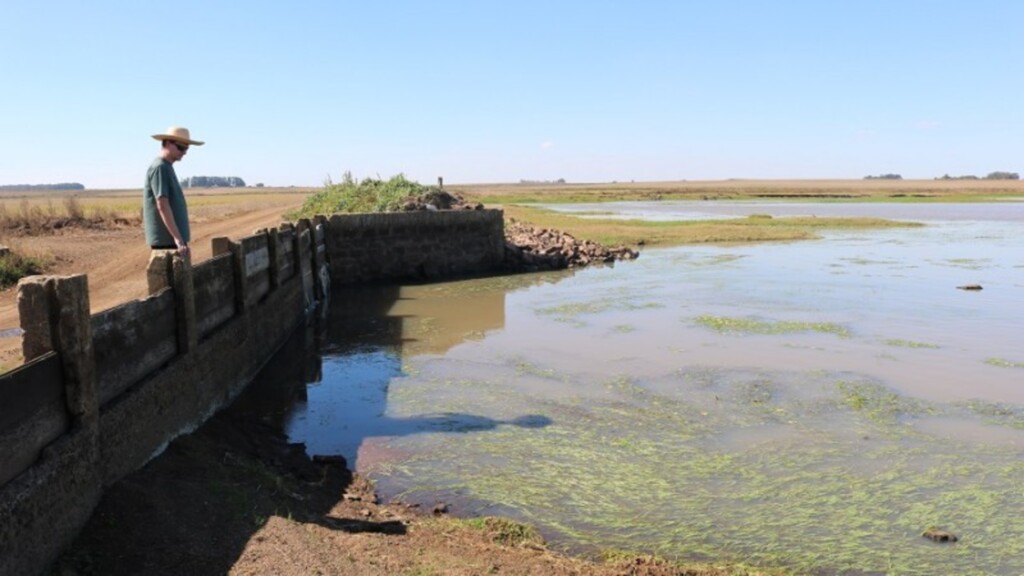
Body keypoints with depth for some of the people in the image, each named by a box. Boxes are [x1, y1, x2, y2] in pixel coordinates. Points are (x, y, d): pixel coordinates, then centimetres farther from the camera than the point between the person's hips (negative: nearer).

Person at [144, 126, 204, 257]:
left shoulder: (167, 167, 17)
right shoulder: (159, 168, -12)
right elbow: (162, 205, -20)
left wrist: (182, 237, 21)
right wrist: (177, 238, -25)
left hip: (171, 239, 10)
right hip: (165, 240, -10)